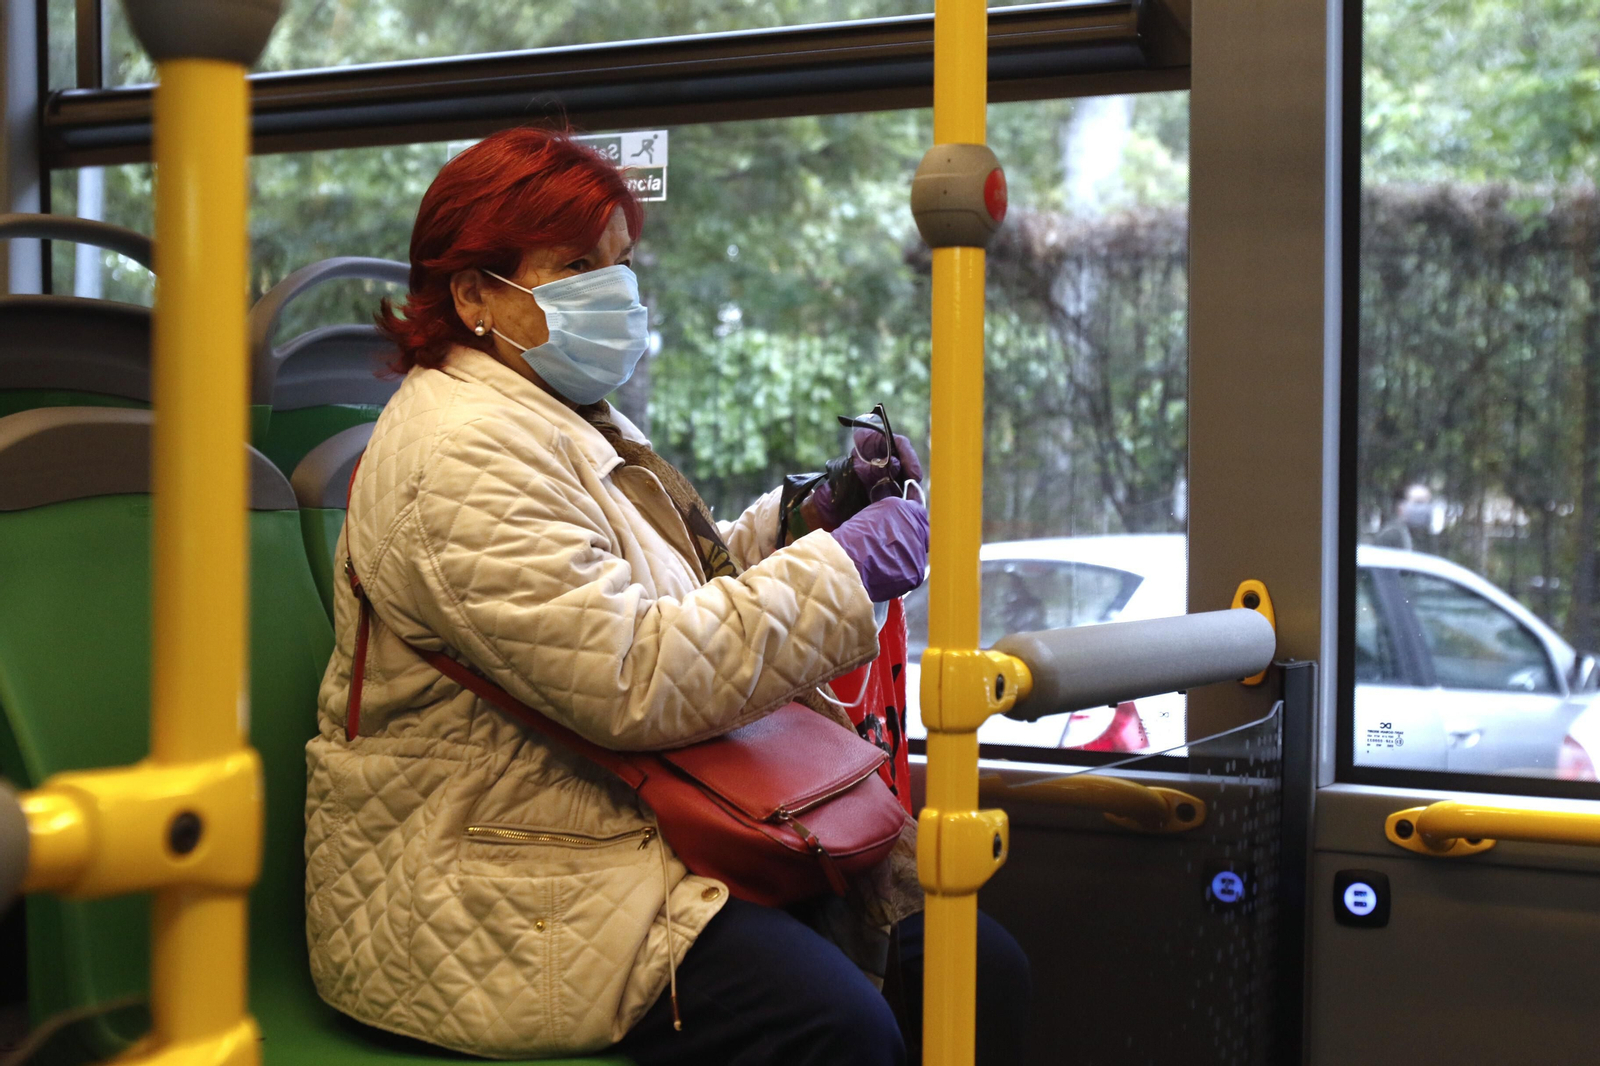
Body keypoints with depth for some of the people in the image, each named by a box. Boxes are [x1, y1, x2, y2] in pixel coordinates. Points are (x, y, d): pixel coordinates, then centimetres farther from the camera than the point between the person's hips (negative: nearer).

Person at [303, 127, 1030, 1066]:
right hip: (500, 892, -9)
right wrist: (841, 568, -18)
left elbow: (686, 589, 27)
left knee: (984, 970, -4)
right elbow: (638, 683, -25)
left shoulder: (571, 424, 17)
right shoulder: (468, 456, -17)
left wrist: (804, 519, 9)